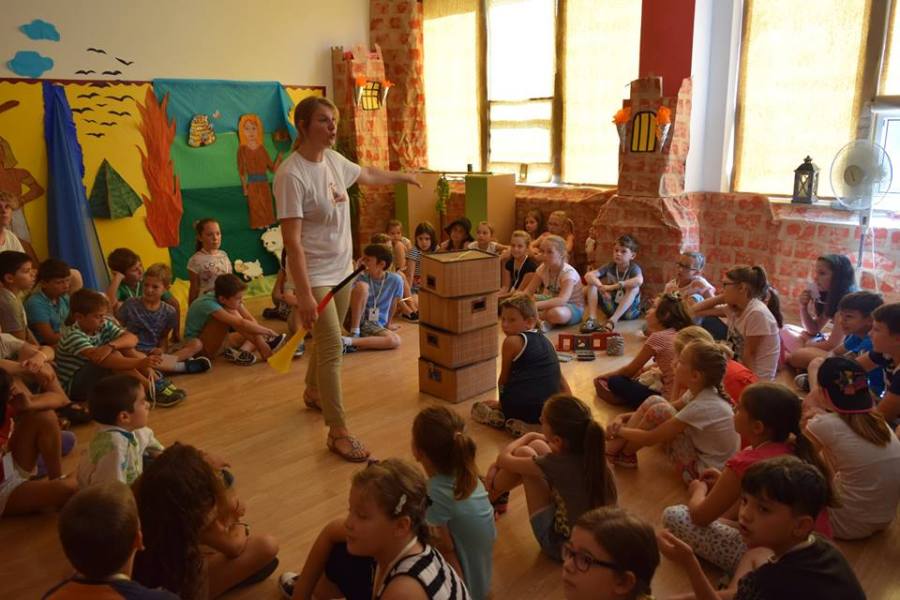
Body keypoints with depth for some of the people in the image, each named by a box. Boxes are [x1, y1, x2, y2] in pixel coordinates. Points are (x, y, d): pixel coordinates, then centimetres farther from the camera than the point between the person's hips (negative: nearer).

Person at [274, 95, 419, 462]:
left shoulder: (334, 160, 2)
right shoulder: (292, 175, -22)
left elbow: (366, 176, 25)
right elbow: (292, 241, -25)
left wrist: (401, 177, 40)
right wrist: (304, 295, -28)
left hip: (342, 269, 8)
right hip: (315, 274, -8)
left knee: (326, 339, 23)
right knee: (332, 348, -8)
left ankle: (313, 391, 48)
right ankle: (338, 431, 3)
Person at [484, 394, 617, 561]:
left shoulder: (558, 464, -33)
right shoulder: (591, 452, -15)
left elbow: (504, 458, -14)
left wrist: (528, 436, 5)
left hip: (563, 547, -6)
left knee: (523, 452, -7)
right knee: (536, 446, 6)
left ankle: (489, 494, 21)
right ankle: (499, 495, 31)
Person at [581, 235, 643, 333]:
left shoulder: (634, 268, -15)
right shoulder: (610, 266, -4)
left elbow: (639, 281, -40)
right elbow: (588, 275, -17)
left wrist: (613, 286, -40)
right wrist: (601, 287, -36)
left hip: (628, 310, -4)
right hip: (612, 308, 4)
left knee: (634, 287, -31)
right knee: (592, 283, -11)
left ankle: (612, 321, -39)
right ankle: (592, 319, -26)